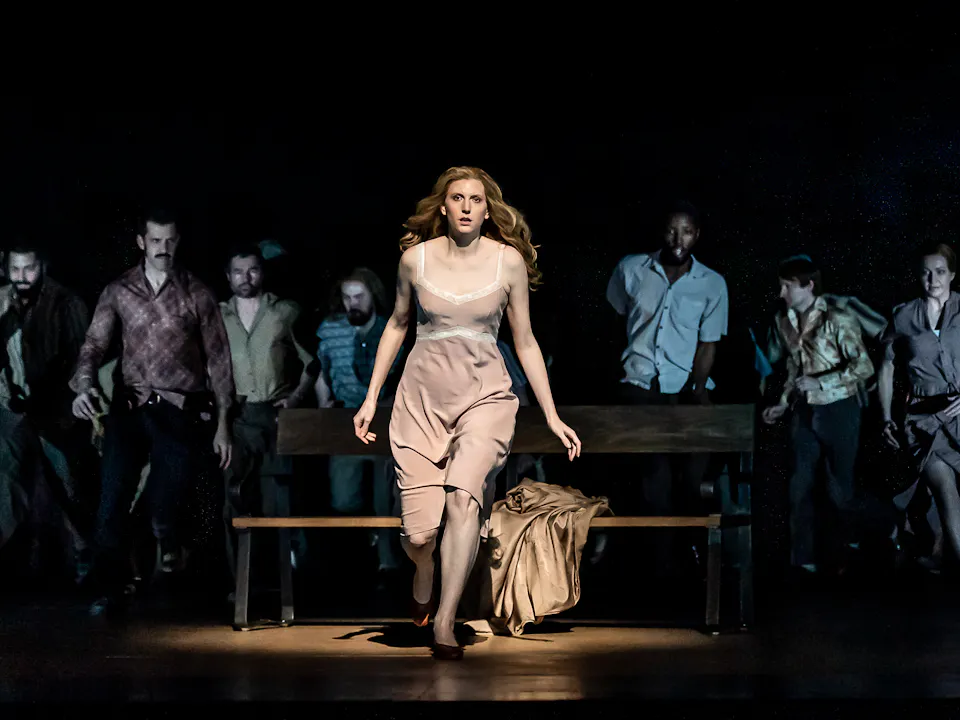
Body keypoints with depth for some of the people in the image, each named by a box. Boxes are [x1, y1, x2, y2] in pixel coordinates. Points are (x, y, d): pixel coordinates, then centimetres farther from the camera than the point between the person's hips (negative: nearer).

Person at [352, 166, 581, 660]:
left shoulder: (508, 261, -3)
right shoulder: (415, 258, -2)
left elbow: (525, 343, 5)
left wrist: (553, 417, 5)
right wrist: (371, 397, 12)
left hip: (484, 398, -1)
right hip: (422, 400, 1)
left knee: (463, 495, -28)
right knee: (419, 534, -5)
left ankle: (444, 621, -18)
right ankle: (423, 575, 33)